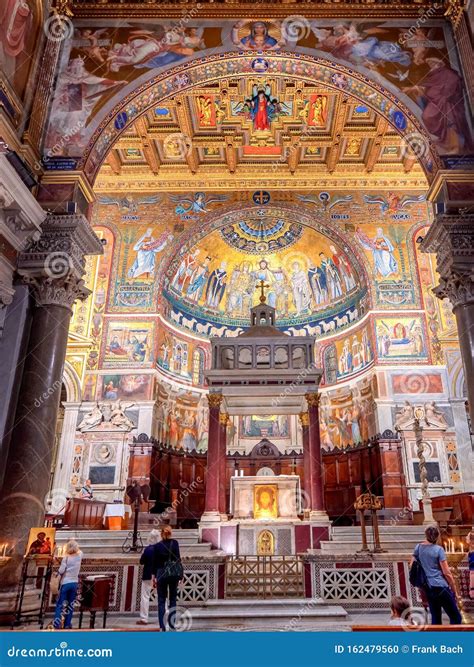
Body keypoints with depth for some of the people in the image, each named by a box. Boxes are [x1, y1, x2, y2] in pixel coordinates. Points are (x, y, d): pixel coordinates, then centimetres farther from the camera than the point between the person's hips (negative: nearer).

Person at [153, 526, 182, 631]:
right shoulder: (175, 543, -2)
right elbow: (178, 558, -4)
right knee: (173, 600, 10)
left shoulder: (157, 546, -1)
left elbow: (155, 562, 1)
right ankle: (172, 625, 7)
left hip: (161, 574, 0)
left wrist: (154, 577, 7)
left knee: (161, 601, 6)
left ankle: (162, 627, 1)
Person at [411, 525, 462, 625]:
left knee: (435, 618, 14)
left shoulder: (418, 547, 6)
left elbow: (412, 565, 13)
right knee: (456, 617, 4)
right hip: (440, 586, -5)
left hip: (427, 588, 6)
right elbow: (447, 573, -8)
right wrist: (454, 590, 2)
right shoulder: (439, 549, -8)